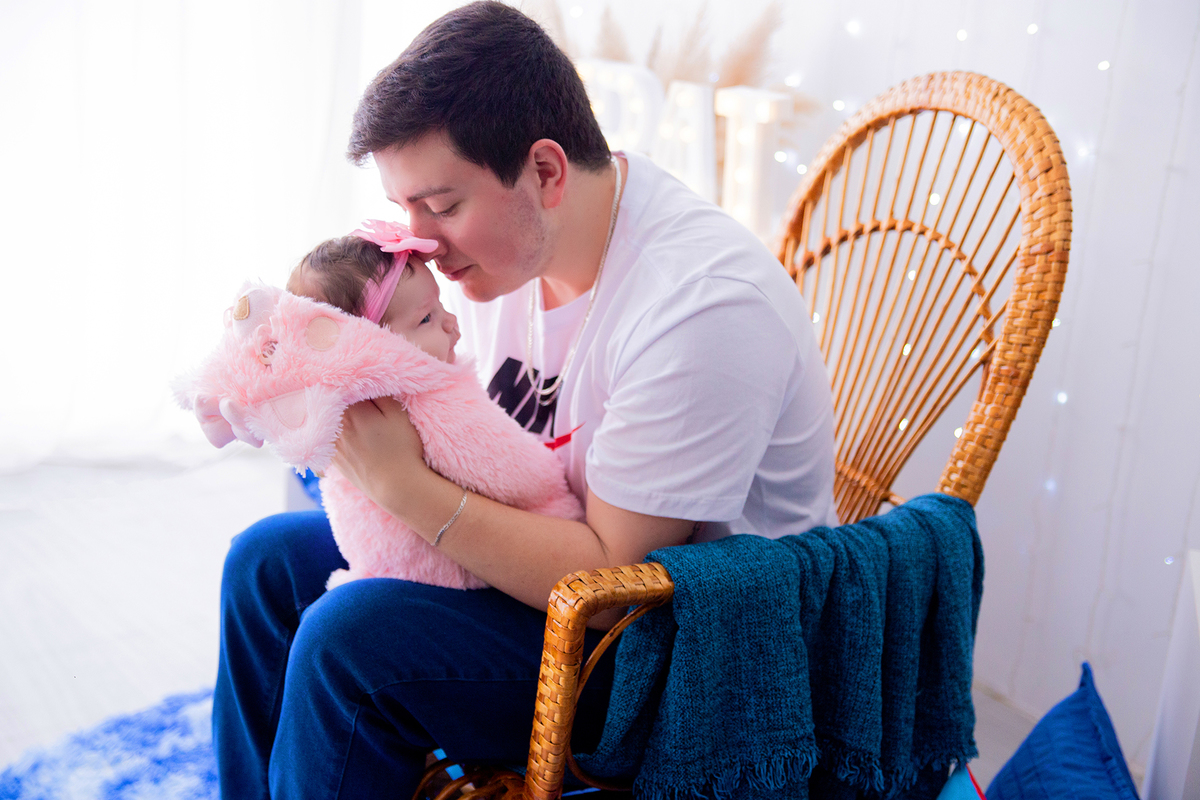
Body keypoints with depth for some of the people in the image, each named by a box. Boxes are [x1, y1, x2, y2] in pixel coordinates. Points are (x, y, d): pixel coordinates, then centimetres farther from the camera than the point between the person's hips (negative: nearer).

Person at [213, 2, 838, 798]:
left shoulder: (703, 305, -29)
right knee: (269, 561, 7)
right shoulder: (502, 238, -4)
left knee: (347, 639, -25)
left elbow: (612, 579, -27)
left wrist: (408, 487, -28)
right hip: (544, 553, 8)